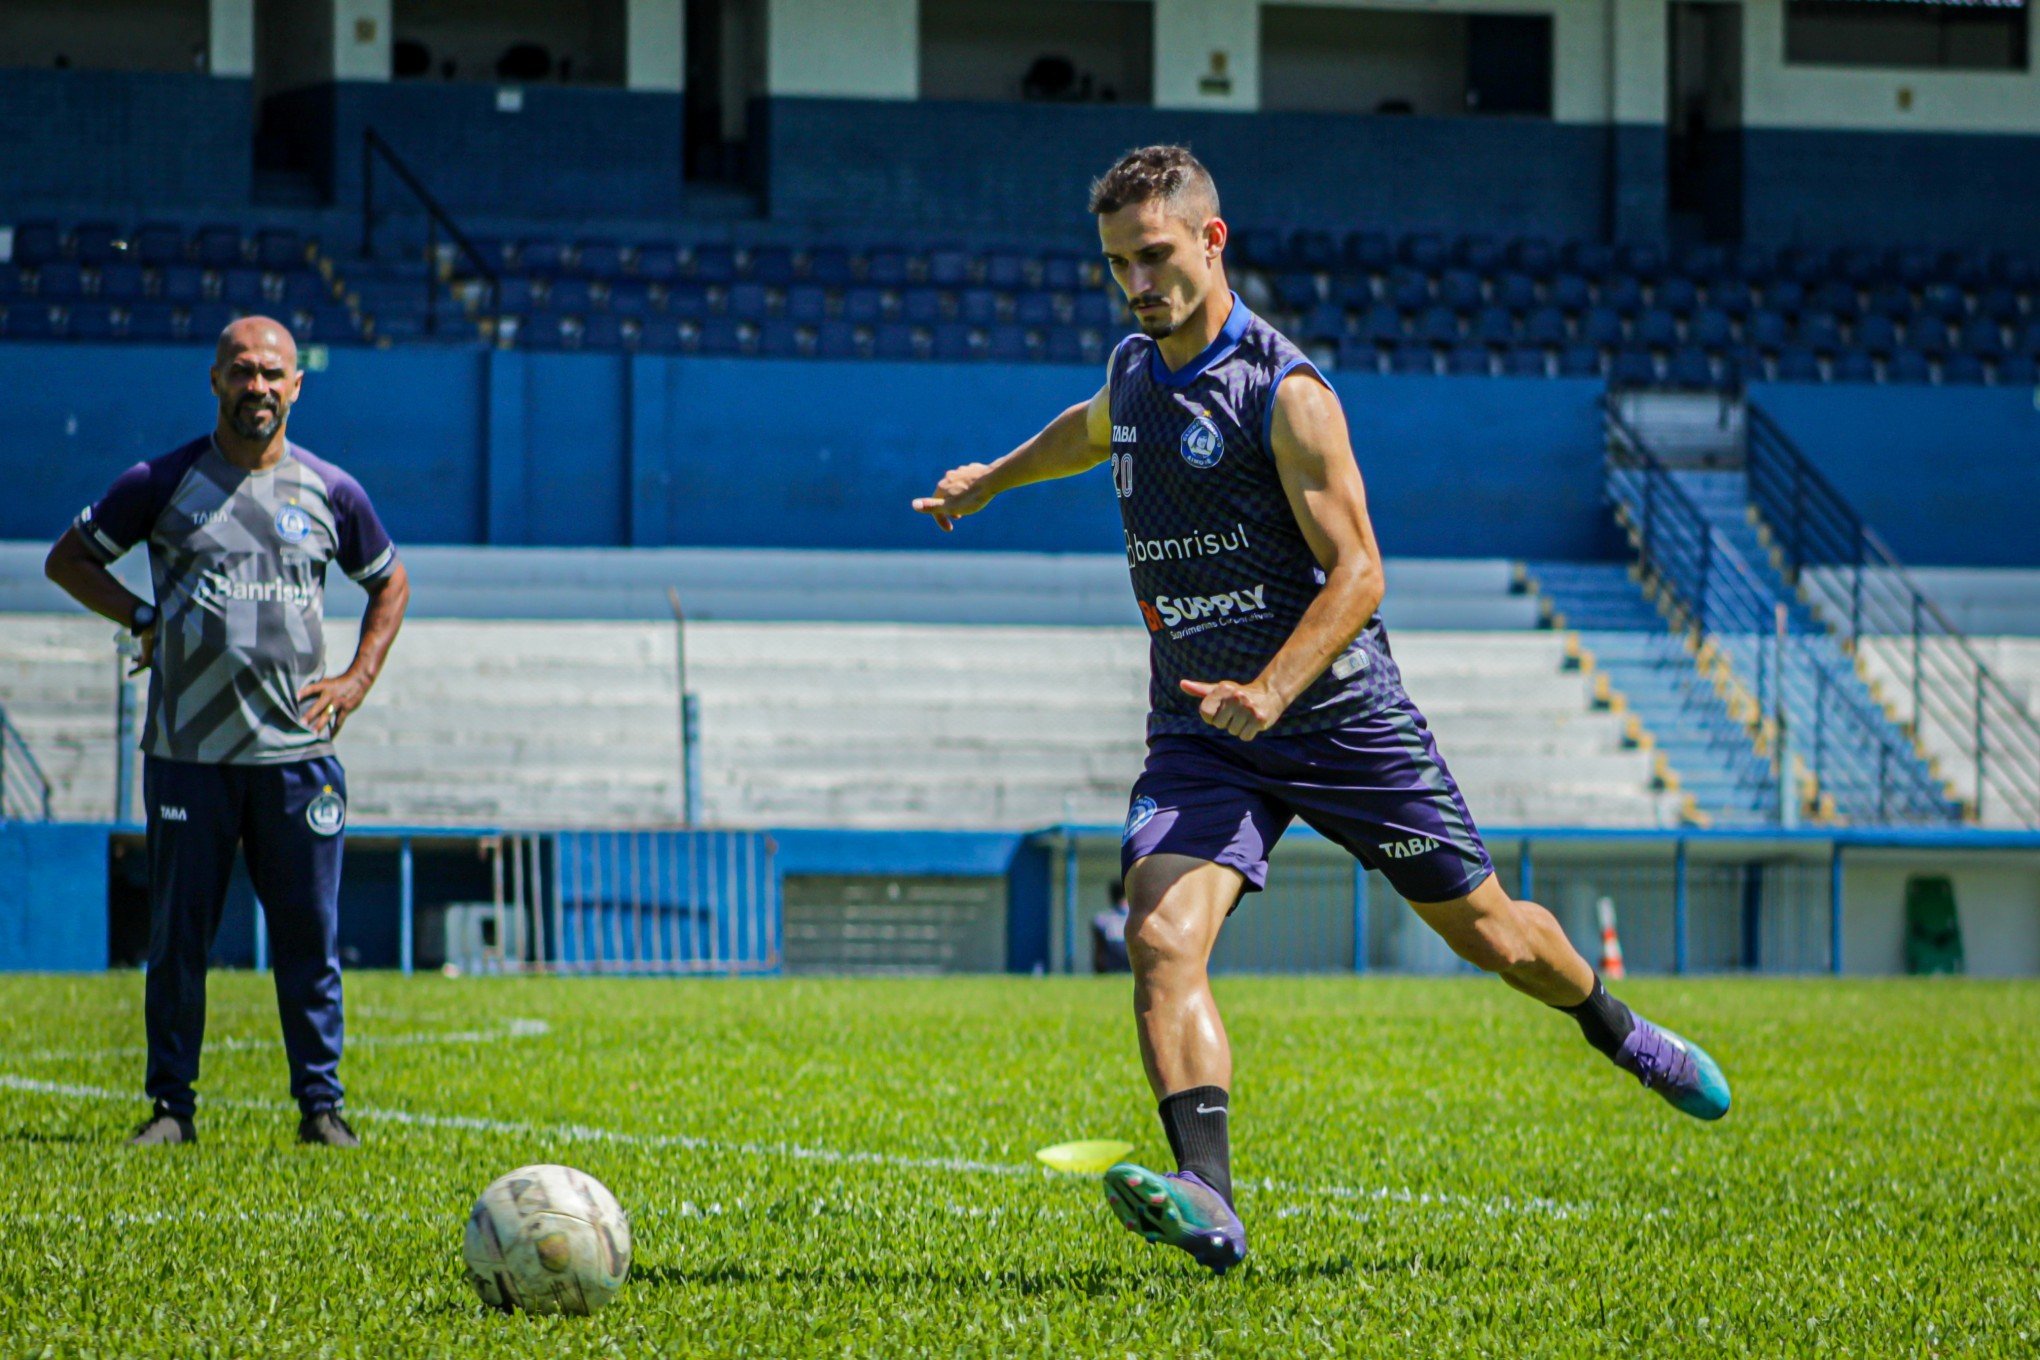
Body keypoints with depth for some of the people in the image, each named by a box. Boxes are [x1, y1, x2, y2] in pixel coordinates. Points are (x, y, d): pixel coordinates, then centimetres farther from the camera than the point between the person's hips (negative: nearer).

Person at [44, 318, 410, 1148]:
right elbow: (68, 560, 10)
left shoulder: (331, 493, 7)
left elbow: (390, 583, 22)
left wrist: (357, 680, 9)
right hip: (189, 753, -1)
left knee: (309, 937, 1)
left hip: (296, 753, 1)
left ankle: (321, 1104, 9)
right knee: (177, 935, 2)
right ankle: (171, 1104, 11)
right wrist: (143, 620, -3)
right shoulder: (162, 484, 2)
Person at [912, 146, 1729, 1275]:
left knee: (1488, 932, 10)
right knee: (1162, 938, -22)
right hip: (1198, 729, 4)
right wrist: (987, 479, 39)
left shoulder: (1285, 396, -16)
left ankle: (1613, 1027, 43)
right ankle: (1206, 1202, -33)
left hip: (1343, 716, -4)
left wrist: (1270, 693, -30)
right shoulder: (1135, 369, 5)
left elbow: (1357, 572, -18)